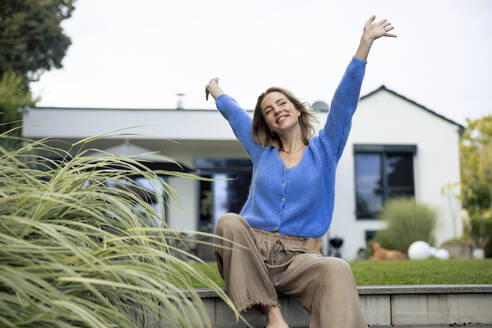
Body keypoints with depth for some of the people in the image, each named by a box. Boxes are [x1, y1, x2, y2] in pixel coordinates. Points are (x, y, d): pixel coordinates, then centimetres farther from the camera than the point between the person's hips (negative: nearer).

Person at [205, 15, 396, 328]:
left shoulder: (324, 149, 11)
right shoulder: (262, 153, 18)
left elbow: (345, 100, 2)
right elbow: (235, 114, 34)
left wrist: (366, 43, -5)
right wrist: (215, 90, 51)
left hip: (295, 257, -2)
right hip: (251, 249, 3)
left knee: (338, 271, -35)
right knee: (229, 222, -32)